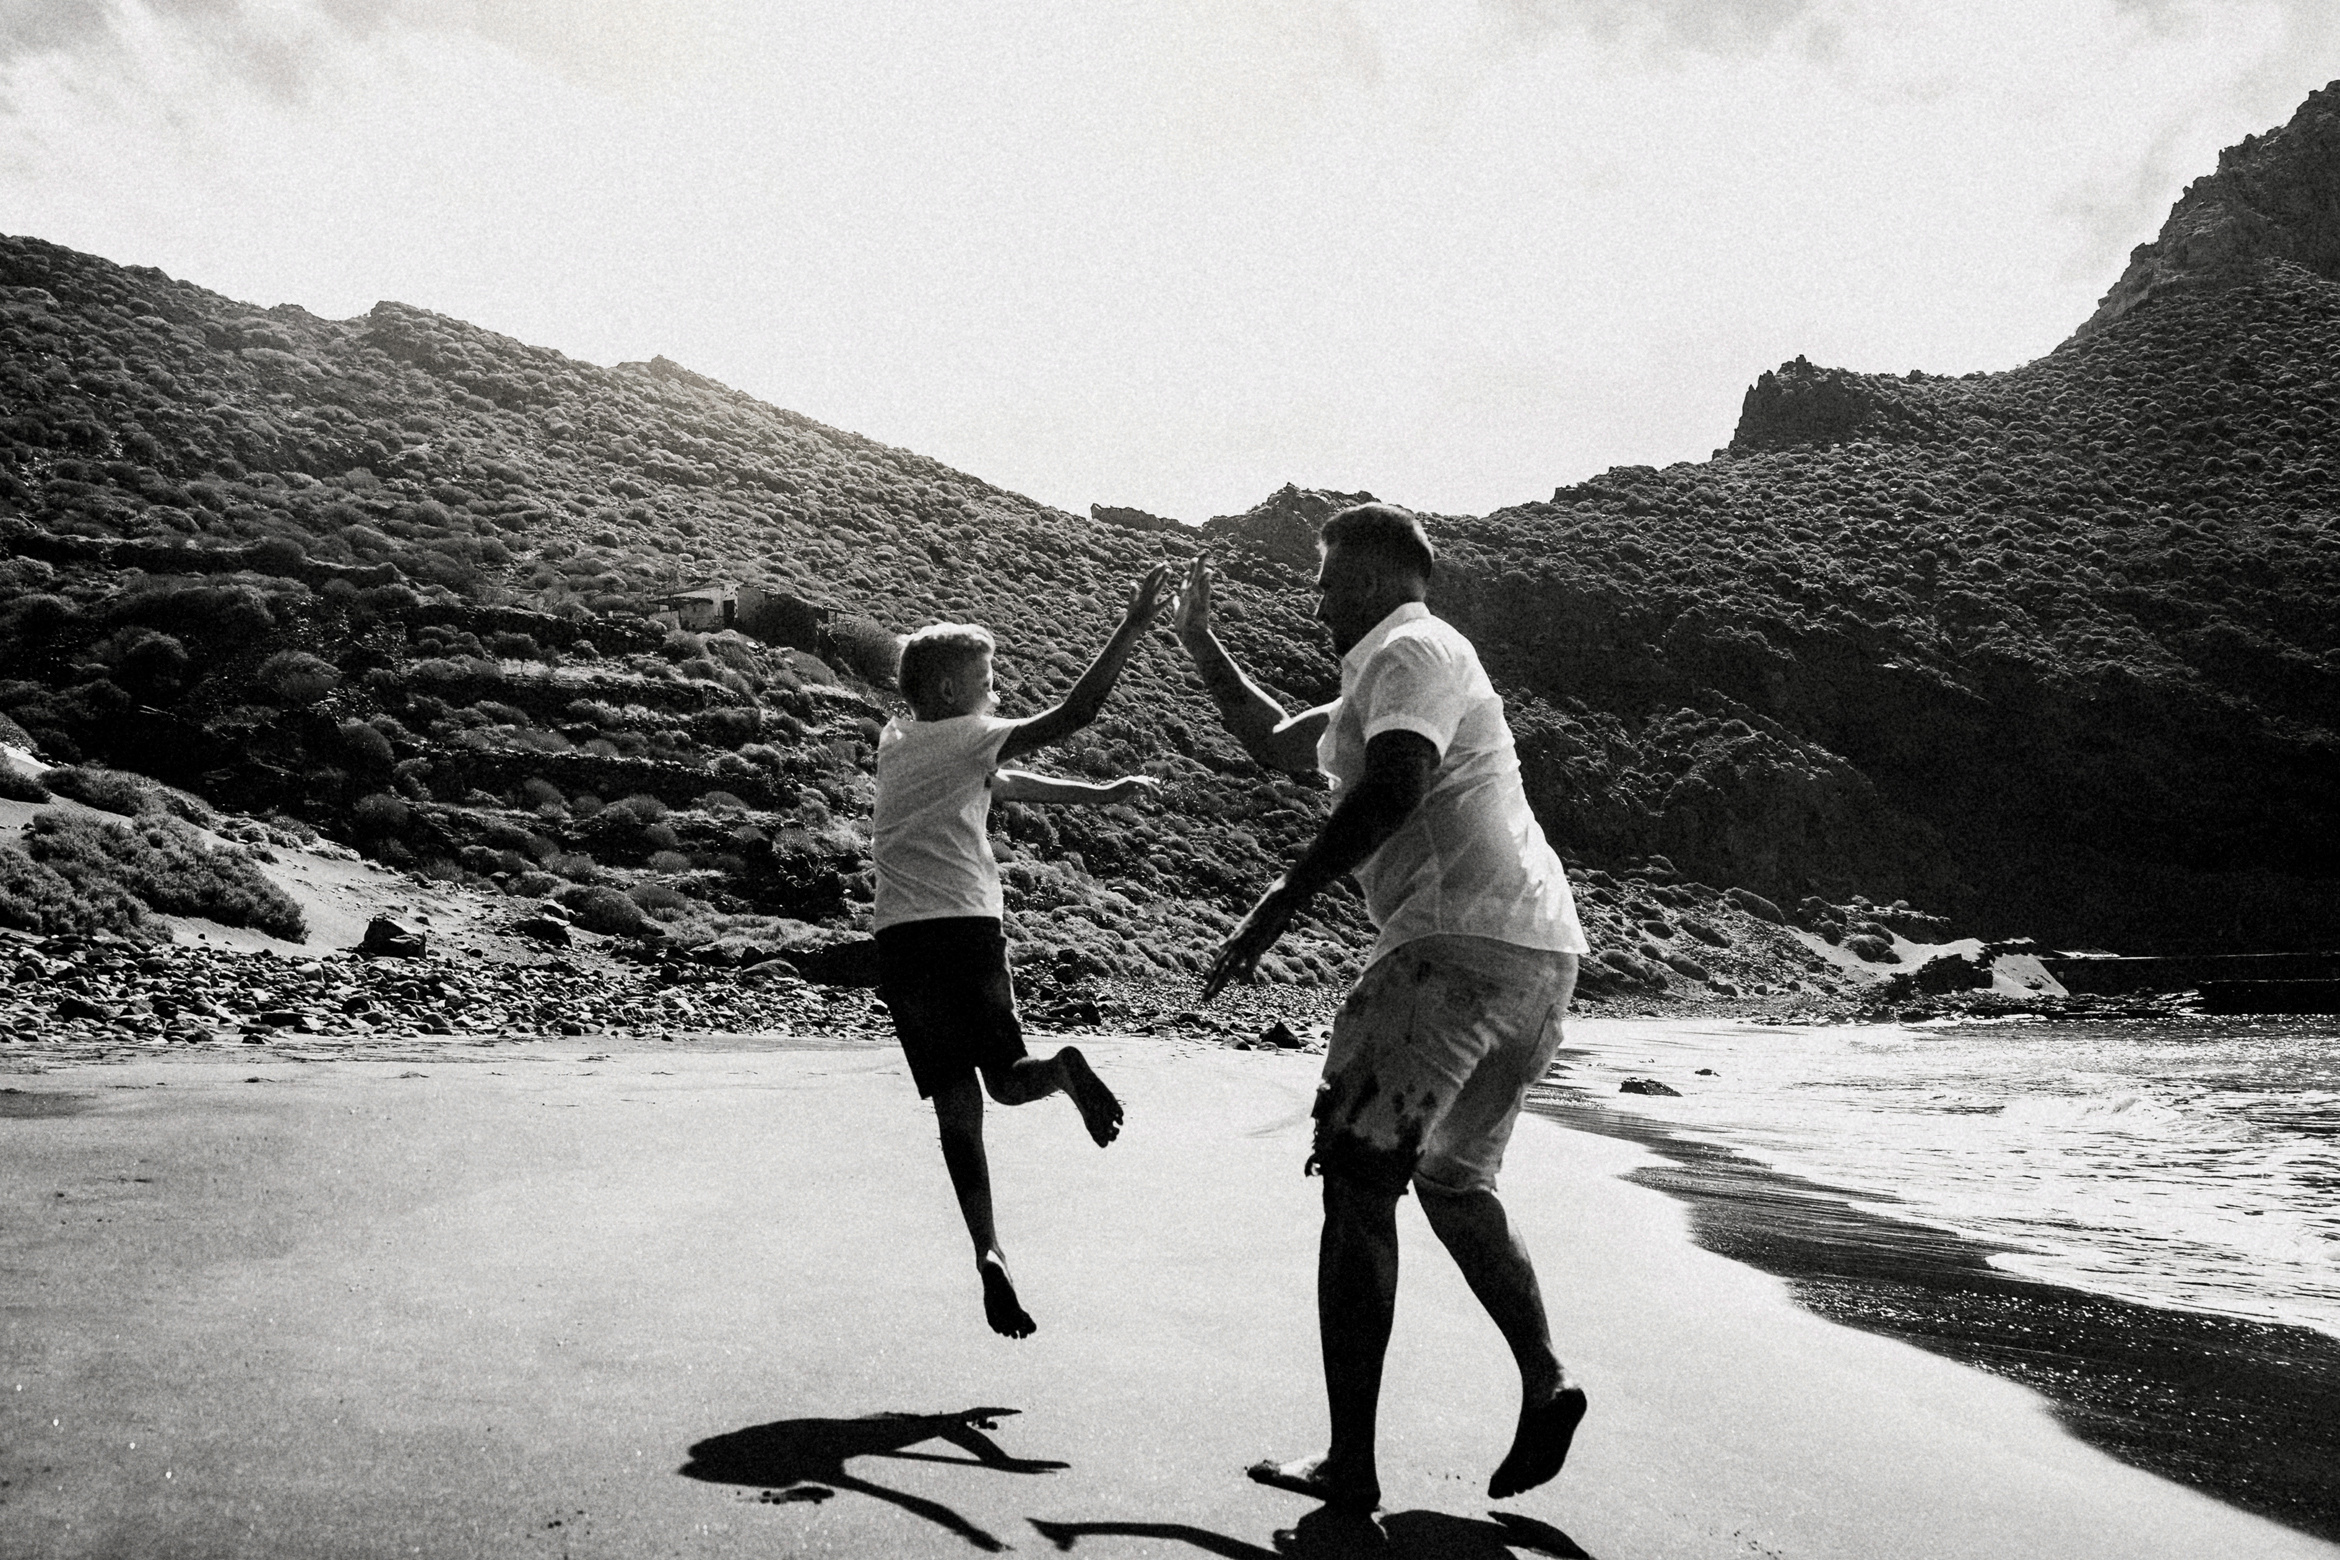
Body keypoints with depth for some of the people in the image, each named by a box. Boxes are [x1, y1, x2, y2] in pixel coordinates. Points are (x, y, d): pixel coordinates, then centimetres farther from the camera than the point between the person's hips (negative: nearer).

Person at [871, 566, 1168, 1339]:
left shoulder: (894, 744, 22)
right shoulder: (965, 738, 1)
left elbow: (999, 782, 29)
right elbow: (1073, 713, -9)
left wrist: (1096, 793, 32)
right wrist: (1132, 627, -8)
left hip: (897, 943, 5)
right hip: (963, 929, -5)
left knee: (955, 1105, 4)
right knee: (1008, 1079, 14)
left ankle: (988, 1250, -6)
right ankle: (1061, 1068, -19)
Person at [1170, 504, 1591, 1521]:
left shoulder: (1409, 649, -3)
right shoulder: (1388, 678, 28)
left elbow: (1395, 787, -22)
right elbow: (1275, 744, 39)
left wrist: (1279, 904, -22)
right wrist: (1198, 644, 39)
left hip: (1459, 947, -10)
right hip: (1543, 953, 10)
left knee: (1358, 1185, -6)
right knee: (1454, 1182, 21)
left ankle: (1350, 1468, -4)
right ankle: (1542, 1380, 8)